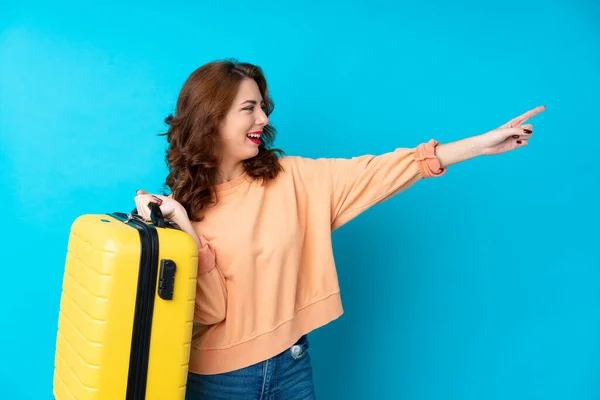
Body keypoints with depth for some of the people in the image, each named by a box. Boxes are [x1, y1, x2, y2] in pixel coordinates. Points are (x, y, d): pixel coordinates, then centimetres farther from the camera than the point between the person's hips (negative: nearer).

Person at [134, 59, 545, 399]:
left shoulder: (291, 179, -4)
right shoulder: (185, 204, -8)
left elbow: (374, 173, -10)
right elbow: (209, 311, -14)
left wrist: (482, 143, -14)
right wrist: (184, 229, -26)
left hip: (291, 363, 2)